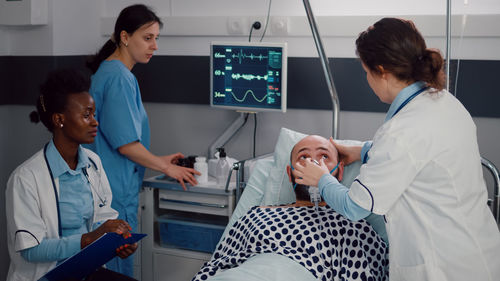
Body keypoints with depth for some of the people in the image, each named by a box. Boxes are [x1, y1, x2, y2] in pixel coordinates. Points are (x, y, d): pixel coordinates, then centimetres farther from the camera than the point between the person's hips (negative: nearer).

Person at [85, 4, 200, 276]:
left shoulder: (107, 71, 13)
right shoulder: (119, 79, -18)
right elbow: (125, 143, -20)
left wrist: (159, 160, 17)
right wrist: (166, 167, -8)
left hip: (108, 184, 10)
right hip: (115, 191, -10)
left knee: (109, 266, 17)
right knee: (118, 266, 1)